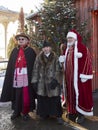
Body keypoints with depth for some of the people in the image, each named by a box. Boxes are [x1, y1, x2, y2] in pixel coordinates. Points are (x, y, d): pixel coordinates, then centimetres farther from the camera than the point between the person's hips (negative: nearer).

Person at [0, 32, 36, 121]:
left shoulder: (30, 51, 0)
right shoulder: (15, 51, 10)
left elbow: (34, 65, -3)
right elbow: (10, 65, 9)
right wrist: (10, 76, 3)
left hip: (26, 76, -3)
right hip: (16, 76, 3)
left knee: (26, 95, 1)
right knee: (16, 94, 8)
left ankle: (25, 112, 17)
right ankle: (16, 111, 23)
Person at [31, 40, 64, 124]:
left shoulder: (55, 58, 2)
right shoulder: (39, 58, 6)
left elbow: (57, 70, 0)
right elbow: (35, 70, 5)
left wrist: (55, 80, -11)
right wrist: (34, 81, 0)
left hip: (52, 82, -1)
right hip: (42, 82, 2)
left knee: (54, 99, -1)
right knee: (43, 99, 6)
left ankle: (58, 115, 9)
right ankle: (44, 114, 23)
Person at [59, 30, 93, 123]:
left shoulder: (82, 48, -8)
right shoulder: (67, 49, 16)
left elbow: (87, 61, -14)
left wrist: (84, 75, -20)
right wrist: (62, 60, 2)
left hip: (78, 76, -7)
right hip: (69, 75, 7)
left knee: (80, 93, -2)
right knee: (71, 94, 11)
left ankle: (81, 113, 9)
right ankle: (72, 111, 22)